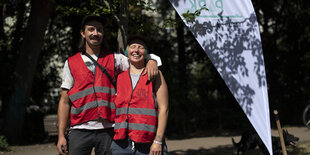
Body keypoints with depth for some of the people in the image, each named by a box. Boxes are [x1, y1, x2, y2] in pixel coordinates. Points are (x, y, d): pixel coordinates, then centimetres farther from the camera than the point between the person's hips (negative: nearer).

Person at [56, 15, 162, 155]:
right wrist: (61, 135, 2)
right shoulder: (71, 63, 10)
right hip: (80, 130, 0)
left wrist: (152, 61, -11)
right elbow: (65, 101, 9)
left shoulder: (114, 59, 12)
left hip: (107, 130, 1)